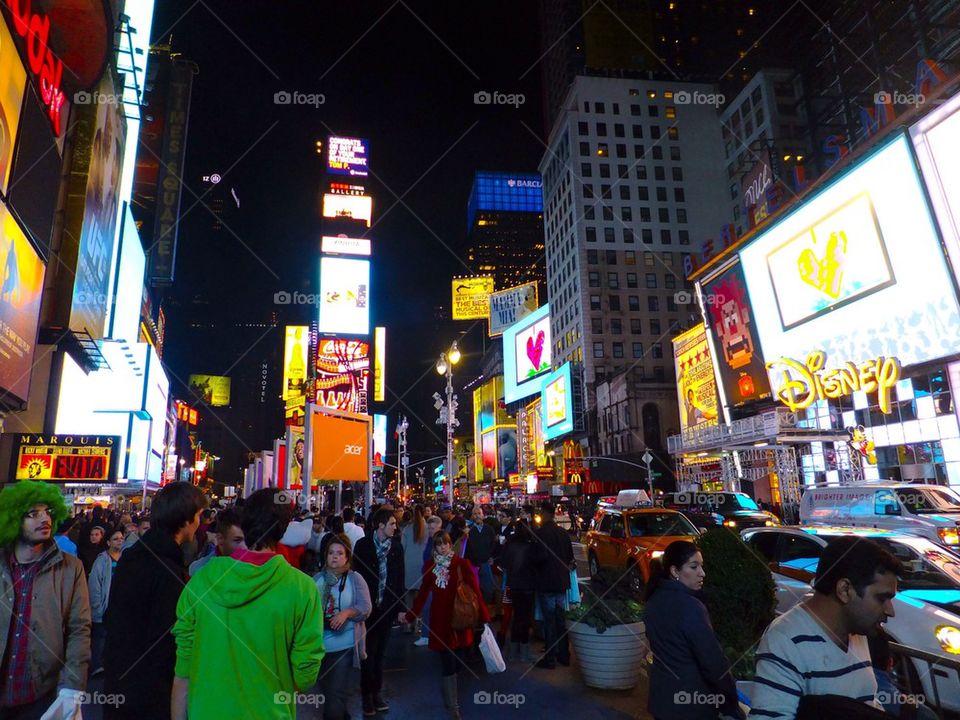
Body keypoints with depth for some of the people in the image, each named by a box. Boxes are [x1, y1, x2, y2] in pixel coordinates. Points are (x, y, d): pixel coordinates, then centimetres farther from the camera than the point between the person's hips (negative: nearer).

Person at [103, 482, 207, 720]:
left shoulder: (129, 557, 3)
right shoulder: (169, 572, -26)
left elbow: (111, 619, 13)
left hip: (116, 682, 8)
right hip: (149, 697, -8)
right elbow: (168, 644, -26)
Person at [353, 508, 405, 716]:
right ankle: (367, 695, 21)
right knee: (368, 652, 7)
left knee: (379, 652, 14)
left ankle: (377, 691, 27)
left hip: (387, 607, 3)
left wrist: (400, 606, 1)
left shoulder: (396, 546, 0)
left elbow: (400, 578, 3)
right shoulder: (363, 545, -9)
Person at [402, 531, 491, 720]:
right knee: (448, 665, -2)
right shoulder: (430, 566, 1)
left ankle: (448, 695, 37)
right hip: (440, 620, 0)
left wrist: (484, 616, -14)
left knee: (457, 663, 9)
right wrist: (410, 615, 10)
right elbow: (423, 592, 9)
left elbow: (475, 591, -9)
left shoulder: (462, 564, -7)